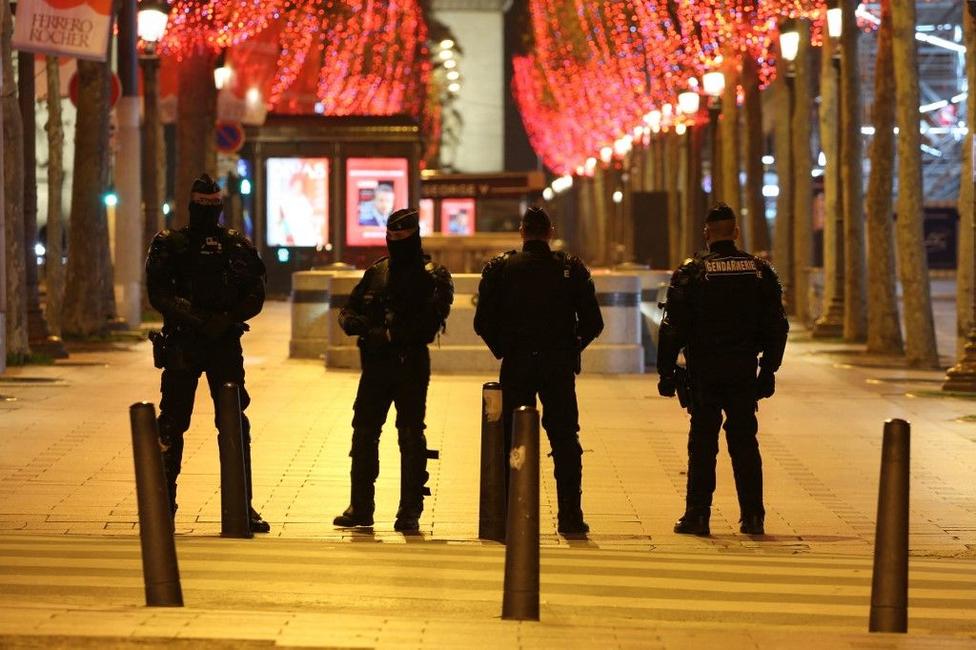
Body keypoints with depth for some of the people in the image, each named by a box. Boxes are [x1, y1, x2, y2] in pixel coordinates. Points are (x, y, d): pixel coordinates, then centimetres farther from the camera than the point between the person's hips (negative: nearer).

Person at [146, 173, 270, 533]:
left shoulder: (237, 246, 7)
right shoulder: (169, 244, 3)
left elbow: (255, 296, 2)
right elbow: (159, 293, -6)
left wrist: (227, 320, -14)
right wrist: (193, 317, -19)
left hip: (224, 343, 1)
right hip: (182, 344, -1)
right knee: (173, 422, 2)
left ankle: (242, 504, 5)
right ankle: (165, 501, 12)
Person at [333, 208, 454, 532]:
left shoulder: (432, 276, -3)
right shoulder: (376, 272, 13)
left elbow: (429, 323, -15)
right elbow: (348, 313, 16)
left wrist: (391, 334, -21)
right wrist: (360, 325, -7)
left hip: (411, 364, -5)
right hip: (375, 364, 5)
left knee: (411, 436, -2)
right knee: (364, 433, 7)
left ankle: (410, 511, 3)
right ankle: (360, 507, 16)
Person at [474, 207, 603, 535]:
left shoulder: (500, 268, 0)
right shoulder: (571, 268, 1)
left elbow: (483, 322, -4)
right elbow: (593, 322, -2)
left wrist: (502, 349, 10)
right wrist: (572, 347, 12)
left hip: (516, 364, 0)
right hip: (559, 366, 0)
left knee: (515, 442, 6)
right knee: (565, 442, 6)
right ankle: (570, 516, 3)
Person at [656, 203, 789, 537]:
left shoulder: (690, 272, -5)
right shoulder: (760, 271, 4)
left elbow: (674, 327, -6)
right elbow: (777, 326, 7)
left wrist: (666, 371, 0)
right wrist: (768, 369, 13)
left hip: (704, 372, -2)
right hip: (744, 371, 2)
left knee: (702, 445, 2)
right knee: (745, 442, 8)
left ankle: (697, 515, 2)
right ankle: (753, 517, 7)